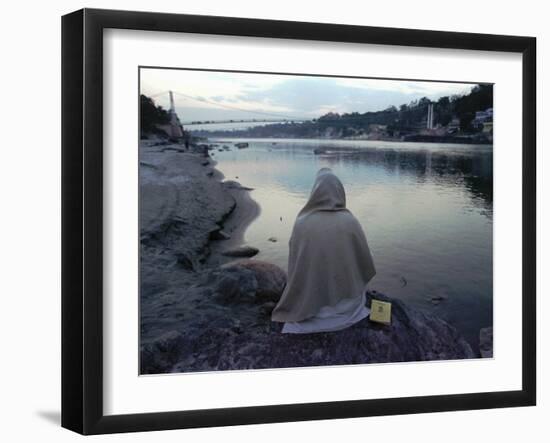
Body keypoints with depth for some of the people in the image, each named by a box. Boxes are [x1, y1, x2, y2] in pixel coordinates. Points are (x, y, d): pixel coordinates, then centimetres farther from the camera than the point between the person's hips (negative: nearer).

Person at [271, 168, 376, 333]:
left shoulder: (302, 223, -15)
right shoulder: (350, 222, -14)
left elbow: (294, 268, -8)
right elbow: (365, 264, -3)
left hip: (310, 304, 0)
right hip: (346, 304, 1)